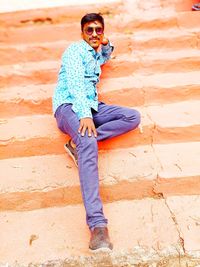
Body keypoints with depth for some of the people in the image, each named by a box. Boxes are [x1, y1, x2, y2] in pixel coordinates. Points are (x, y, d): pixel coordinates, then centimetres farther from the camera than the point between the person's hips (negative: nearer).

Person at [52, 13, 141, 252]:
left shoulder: (95, 54, 24)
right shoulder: (76, 49, 0)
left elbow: (105, 57, 51)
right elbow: (75, 82, -18)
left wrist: (107, 45, 26)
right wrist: (84, 114, -34)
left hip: (91, 106, 8)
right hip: (69, 106, -8)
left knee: (133, 117, -7)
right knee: (89, 145, -38)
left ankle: (79, 142, -20)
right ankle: (97, 224, -47)